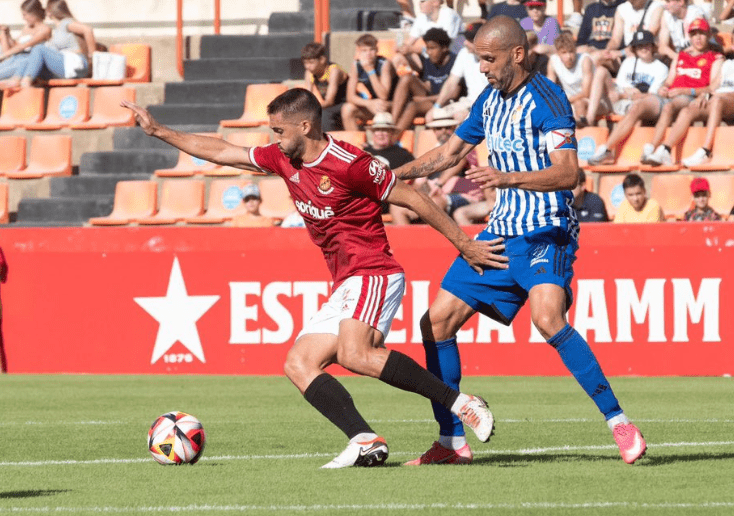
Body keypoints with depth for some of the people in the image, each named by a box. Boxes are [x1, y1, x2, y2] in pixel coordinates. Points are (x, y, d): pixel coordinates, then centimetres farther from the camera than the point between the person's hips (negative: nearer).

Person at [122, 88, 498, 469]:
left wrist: (464, 245, -5)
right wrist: (158, 131, 19)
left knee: (354, 355, -32)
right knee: (298, 364, -5)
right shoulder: (283, 159, 9)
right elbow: (221, 152, 19)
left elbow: (413, 199, -9)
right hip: (344, 287, 9)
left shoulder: (348, 164, -14)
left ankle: (459, 402, -27)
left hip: (374, 275, -9)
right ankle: (365, 441, -19)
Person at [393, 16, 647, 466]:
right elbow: (450, 152, 26)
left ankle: (620, 424, -26)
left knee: (547, 317, -32)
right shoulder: (491, 99, 13)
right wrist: (392, 175, 16)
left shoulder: (545, 100, -13)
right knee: (437, 323, 5)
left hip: (546, 233, -9)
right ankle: (452, 442, 14)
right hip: (501, 233, 9)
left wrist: (507, 177, -33)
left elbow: (568, 173, -22)